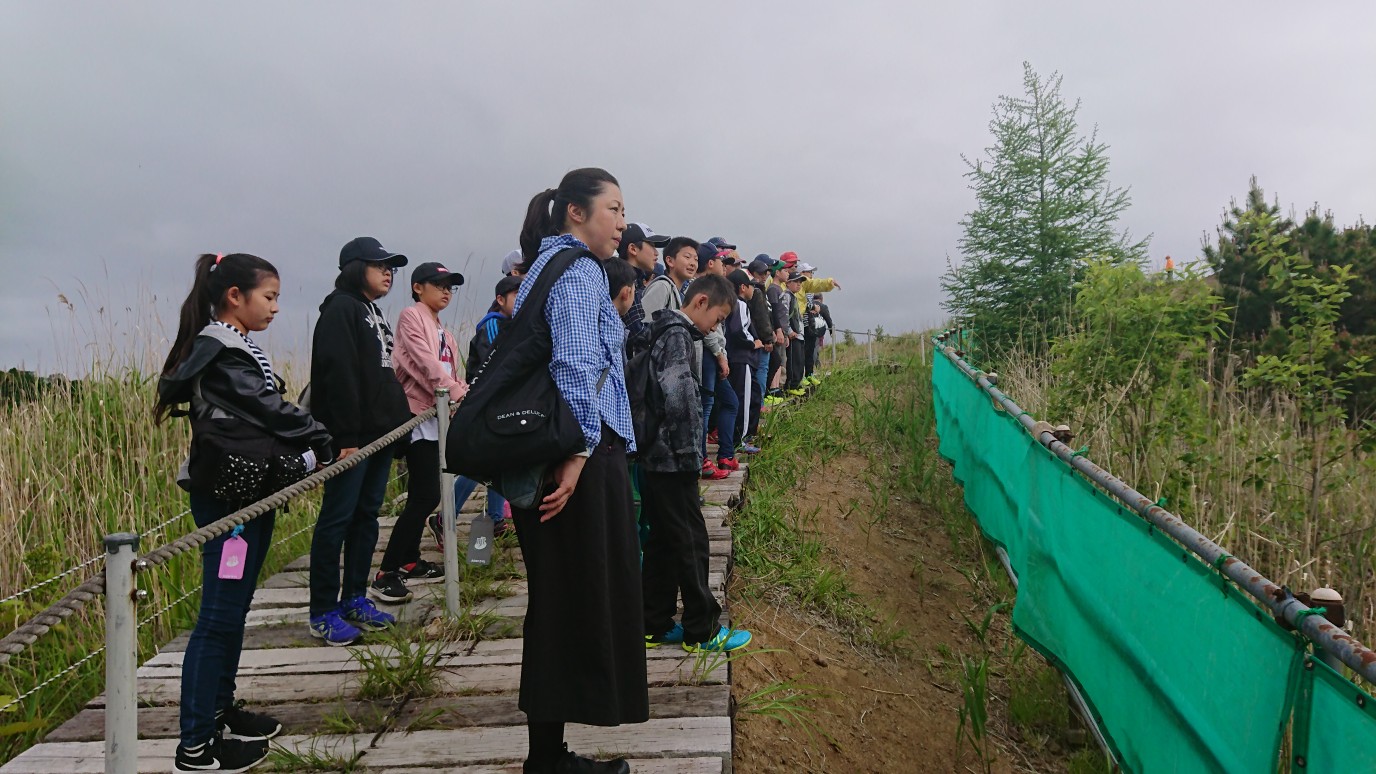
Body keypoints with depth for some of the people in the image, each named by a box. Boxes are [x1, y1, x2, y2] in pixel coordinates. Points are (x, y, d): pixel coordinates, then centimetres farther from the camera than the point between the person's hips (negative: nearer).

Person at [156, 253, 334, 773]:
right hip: (228, 496, -10)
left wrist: (305, 455, -1)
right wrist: (322, 444, -9)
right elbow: (269, 411, -20)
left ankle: (219, 712, 30)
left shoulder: (236, 348, 15)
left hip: (248, 493, 10)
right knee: (220, 617, -6)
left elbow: (262, 412, 11)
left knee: (233, 611, 17)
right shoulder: (220, 351, -16)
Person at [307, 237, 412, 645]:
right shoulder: (340, 309, -9)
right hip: (352, 436, -10)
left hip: (380, 431, 10)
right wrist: (346, 437, -23)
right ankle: (323, 613, 2)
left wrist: (397, 420, 16)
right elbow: (338, 374, -18)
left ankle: (354, 599, 22)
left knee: (366, 516, 13)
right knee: (337, 519, -4)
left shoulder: (373, 312, 20)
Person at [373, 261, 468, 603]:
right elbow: (424, 360, -17)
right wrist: (455, 391, -24)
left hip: (437, 415, 9)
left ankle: (409, 561, 22)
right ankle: (385, 574, -10)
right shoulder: (411, 316, -5)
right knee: (425, 496, -14)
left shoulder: (444, 333, 22)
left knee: (424, 495, 12)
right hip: (417, 414, -9)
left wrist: (466, 396, 1)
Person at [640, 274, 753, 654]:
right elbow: (675, 395, -25)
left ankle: (655, 626, 22)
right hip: (673, 459, -10)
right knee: (691, 543, 0)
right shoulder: (678, 335, -14)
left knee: (662, 541, 14)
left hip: (656, 458, 10)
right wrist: (688, 448, -17)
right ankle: (701, 630, 11)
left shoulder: (664, 331, 16)